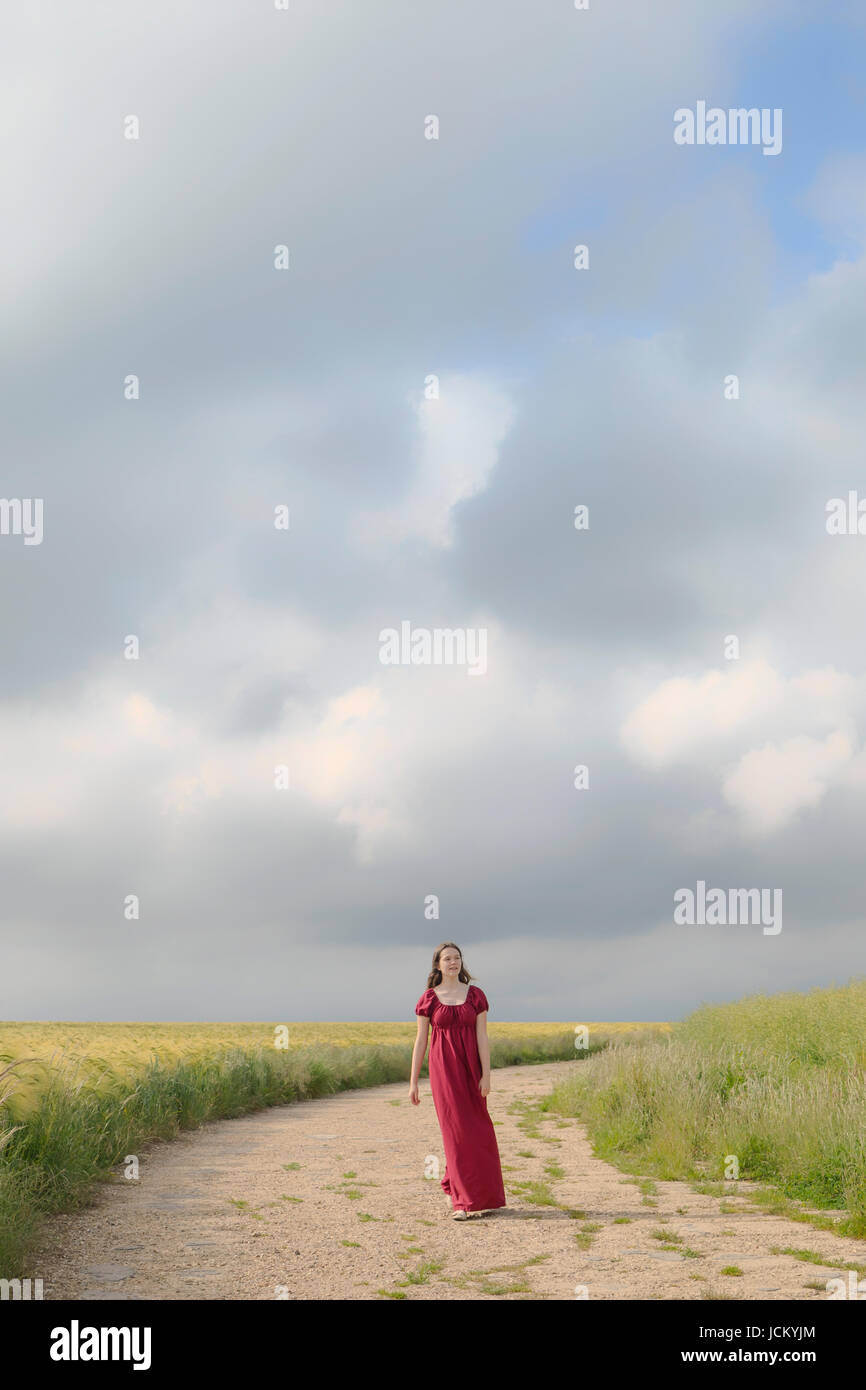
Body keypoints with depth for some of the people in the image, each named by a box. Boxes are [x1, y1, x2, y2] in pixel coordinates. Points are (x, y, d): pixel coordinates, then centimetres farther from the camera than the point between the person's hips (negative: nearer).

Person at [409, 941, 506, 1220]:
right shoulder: (428, 998, 1)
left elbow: (482, 1036, -2)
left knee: (477, 1131, 6)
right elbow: (420, 1041, 2)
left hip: (470, 1069, 2)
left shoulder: (476, 995, 3)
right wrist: (413, 1082, -1)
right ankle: (461, 1202, -2)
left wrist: (486, 1075, -9)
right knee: (456, 1129, -8)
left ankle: (452, 1183, 29)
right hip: (444, 1070, -2)